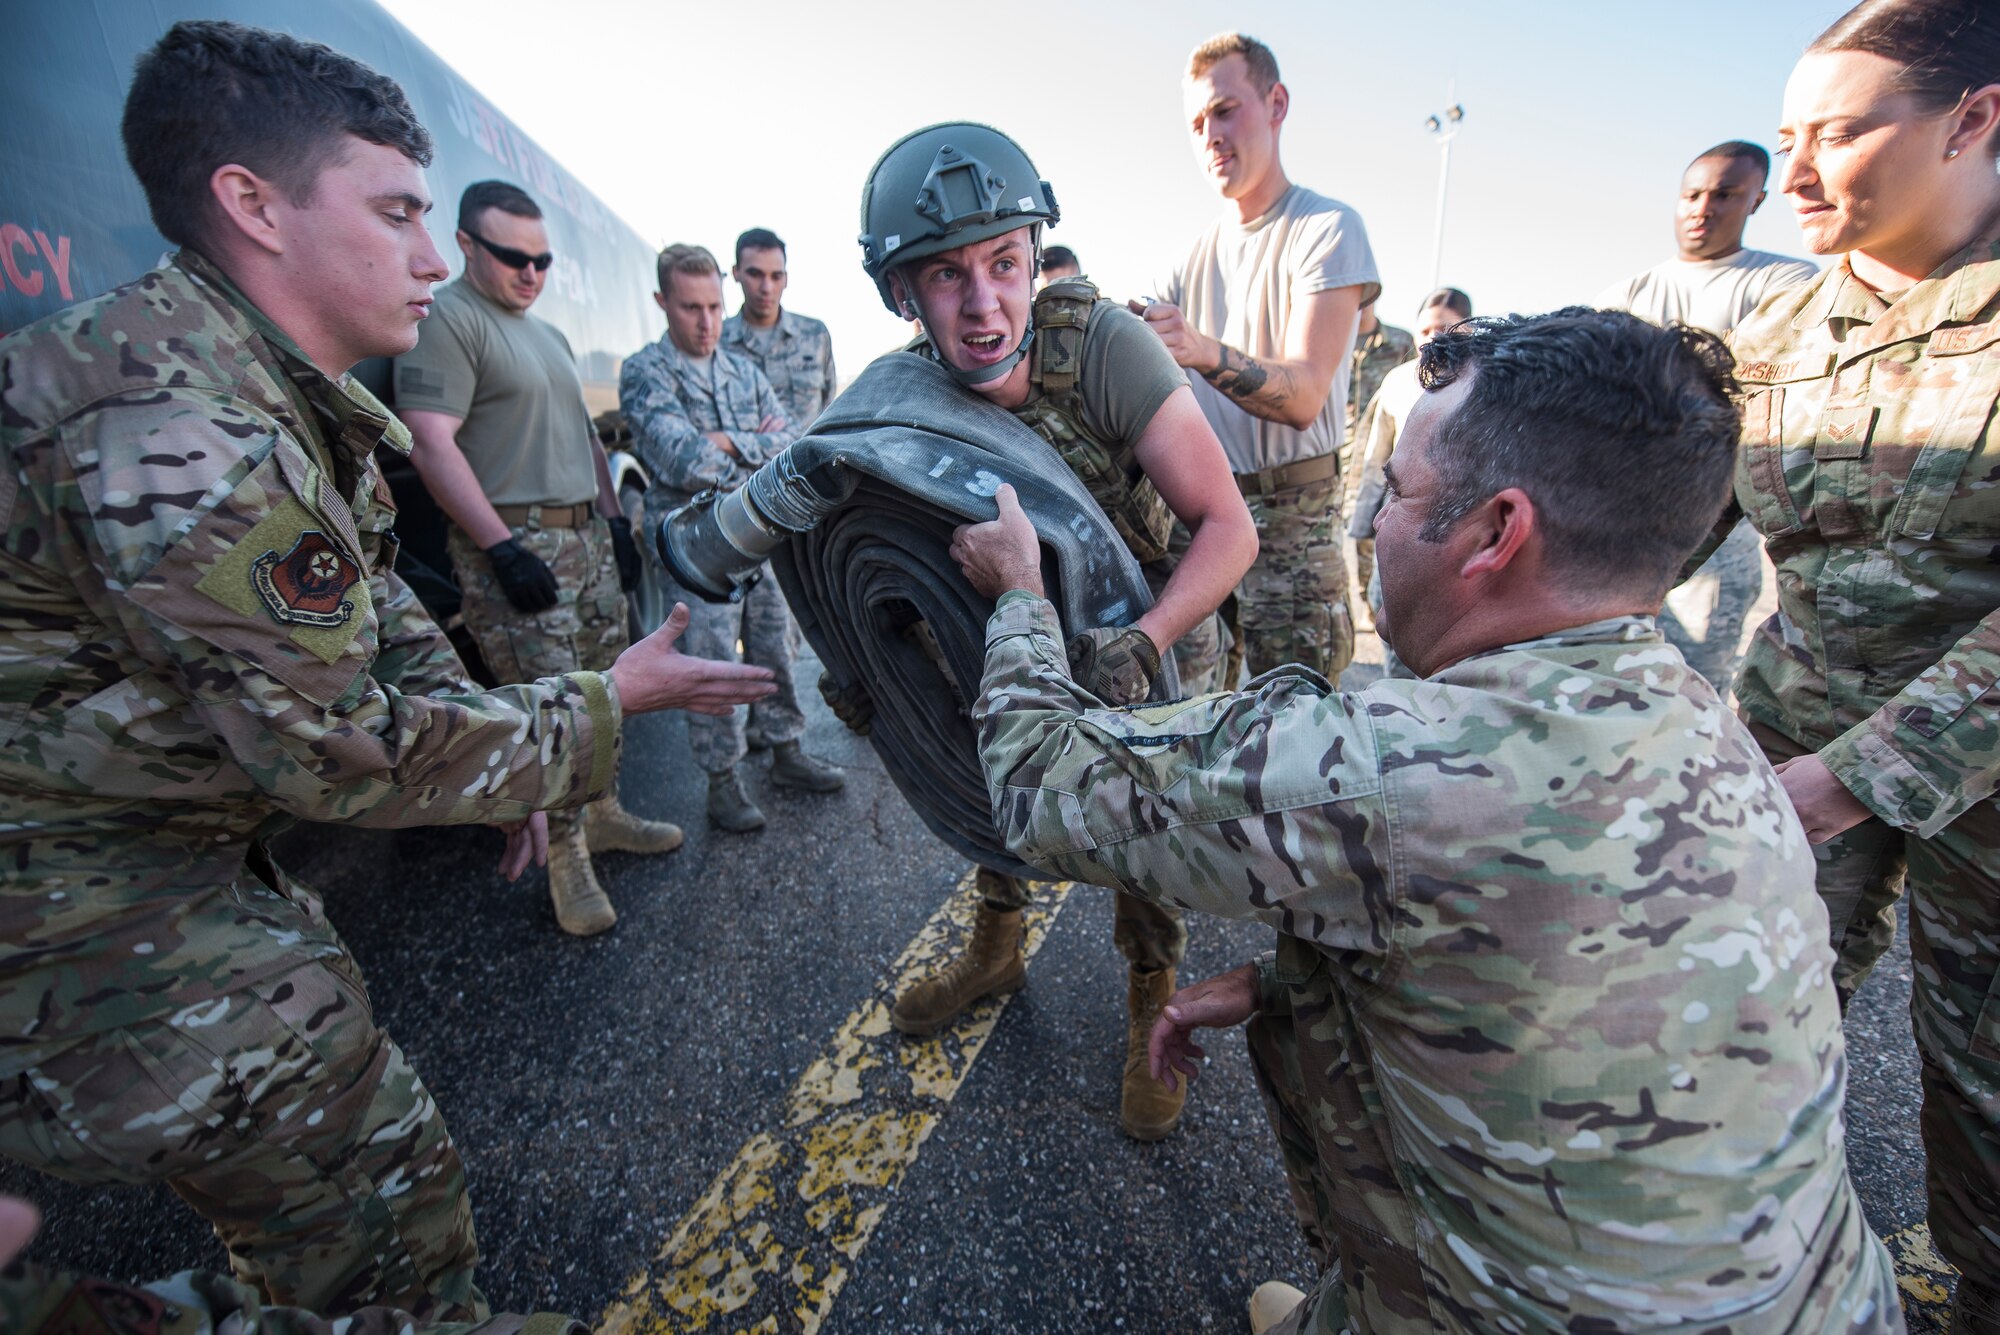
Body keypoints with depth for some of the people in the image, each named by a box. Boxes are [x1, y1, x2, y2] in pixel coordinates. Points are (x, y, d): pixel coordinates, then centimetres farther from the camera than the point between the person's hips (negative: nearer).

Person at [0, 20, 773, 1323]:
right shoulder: (174, 432, -30)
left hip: (191, 846, 9)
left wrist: (497, 749, 0)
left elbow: (379, 599, 11)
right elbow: (343, 754, -27)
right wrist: (605, 705, -18)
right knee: (381, 1190, 0)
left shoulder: (283, 390, 3)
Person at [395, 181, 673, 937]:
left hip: (587, 536, 9)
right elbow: (431, 444, -16)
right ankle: (566, 863, 8)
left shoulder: (549, 335, 21)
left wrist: (615, 518, 16)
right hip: (515, 546, -8)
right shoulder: (445, 320, -7)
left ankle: (600, 817, 29)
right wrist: (503, 549, -20)